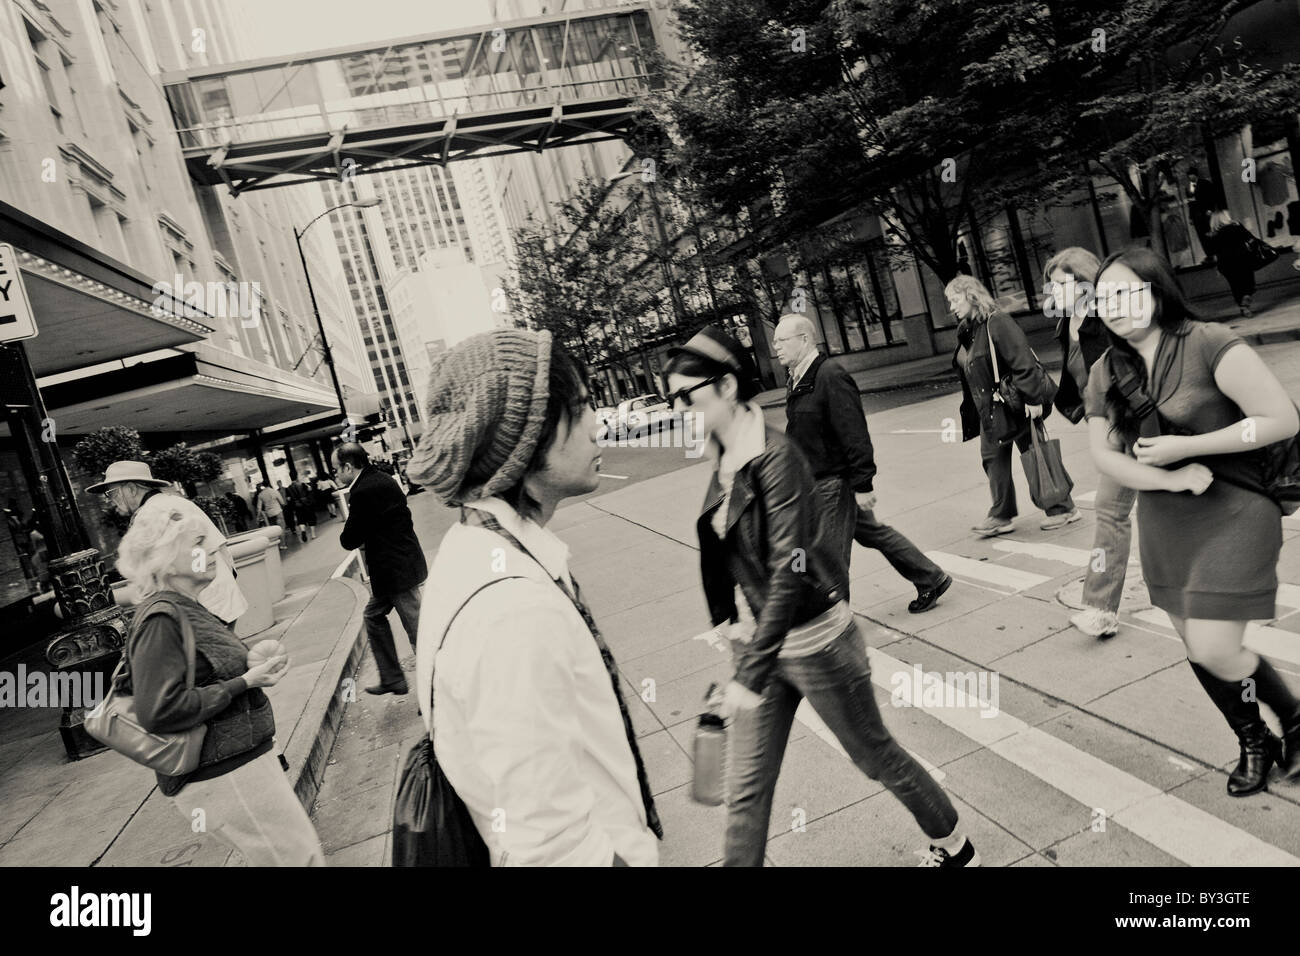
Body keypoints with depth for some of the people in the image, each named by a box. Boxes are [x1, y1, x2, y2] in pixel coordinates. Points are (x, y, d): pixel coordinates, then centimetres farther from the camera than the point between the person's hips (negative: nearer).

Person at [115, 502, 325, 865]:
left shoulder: (189, 610, 12)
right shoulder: (160, 620, -19)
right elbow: (158, 711, -26)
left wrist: (253, 667, 6)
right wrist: (244, 683, -21)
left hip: (241, 761, 10)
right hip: (224, 777, -10)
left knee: (303, 852, 17)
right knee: (301, 859, -2)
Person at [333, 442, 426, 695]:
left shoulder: (362, 492, -21)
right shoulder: (381, 479, 9)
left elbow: (350, 540, -16)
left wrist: (346, 536, 6)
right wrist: (366, 540, 5)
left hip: (397, 570, -10)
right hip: (403, 563, 10)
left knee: (416, 629, -1)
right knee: (374, 615, 22)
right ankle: (391, 679, 30)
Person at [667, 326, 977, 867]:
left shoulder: (776, 458, -23)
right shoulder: (724, 460, 1)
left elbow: (789, 572, -28)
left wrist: (752, 676, -29)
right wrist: (726, 622, 6)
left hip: (816, 643, -6)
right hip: (759, 639, 6)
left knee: (874, 755, 16)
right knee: (746, 790, 9)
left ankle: (956, 850, 43)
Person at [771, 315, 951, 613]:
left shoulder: (831, 376, -20)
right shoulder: (798, 380, 10)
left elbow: (855, 435, -22)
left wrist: (862, 484, -22)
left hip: (834, 481, -10)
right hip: (816, 481, 10)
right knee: (871, 532, 21)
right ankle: (932, 580, 35)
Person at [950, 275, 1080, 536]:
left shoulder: (997, 322, -18)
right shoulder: (965, 332, 9)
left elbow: (1022, 363, -23)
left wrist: (1032, 398, -25)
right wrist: (972, 411, 16)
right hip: (989, 408, 8)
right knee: (992, 457, 6)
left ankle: (1063, 508, 18)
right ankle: (1001, 516, 15)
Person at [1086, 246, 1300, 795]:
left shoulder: (1207, 346, -16)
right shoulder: (1106, 374, 2)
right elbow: (1103, 453, 0)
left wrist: (1184, 447, -20)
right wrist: (1172, 479, -16)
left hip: (1231, 517, -6)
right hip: (1162, 524, 6)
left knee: (1213, 650, -11)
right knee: (1196, 648, 14)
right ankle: (1254, 744, 39)